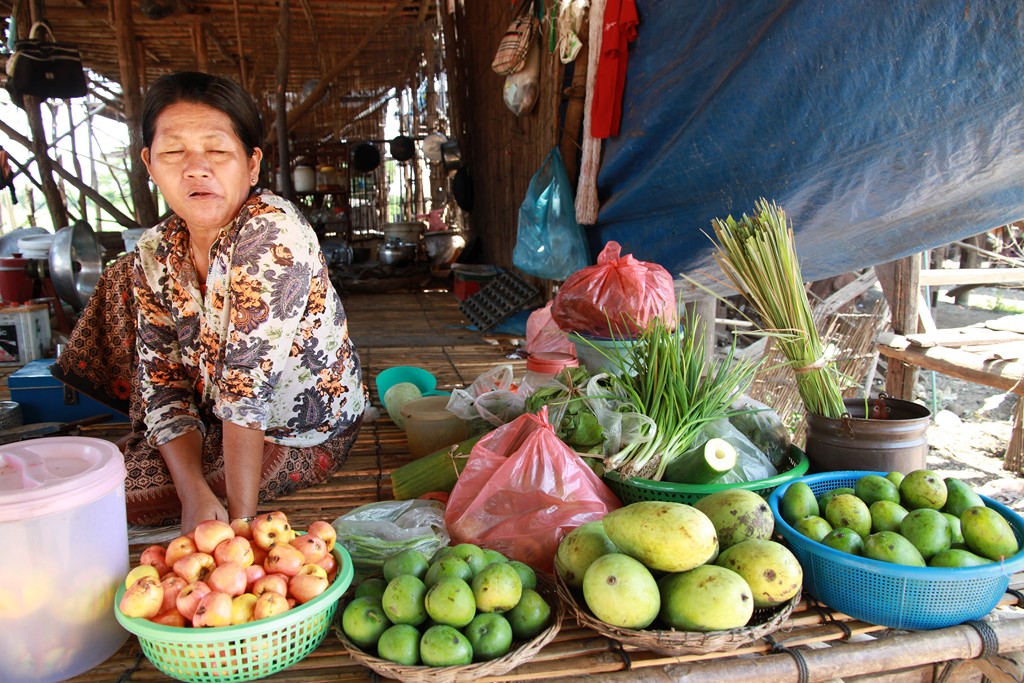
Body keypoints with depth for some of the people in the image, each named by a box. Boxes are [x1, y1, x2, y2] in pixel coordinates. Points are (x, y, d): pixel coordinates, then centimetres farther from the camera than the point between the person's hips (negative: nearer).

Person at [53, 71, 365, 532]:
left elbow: (246, 390, -33)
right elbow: (164, 386, -10)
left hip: (301, 439, -6)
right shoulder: (155, 253, -8)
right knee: (123, 278, 8)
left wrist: (240, 520, -31)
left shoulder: (272, 234, -29)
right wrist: (194, 492, -25)